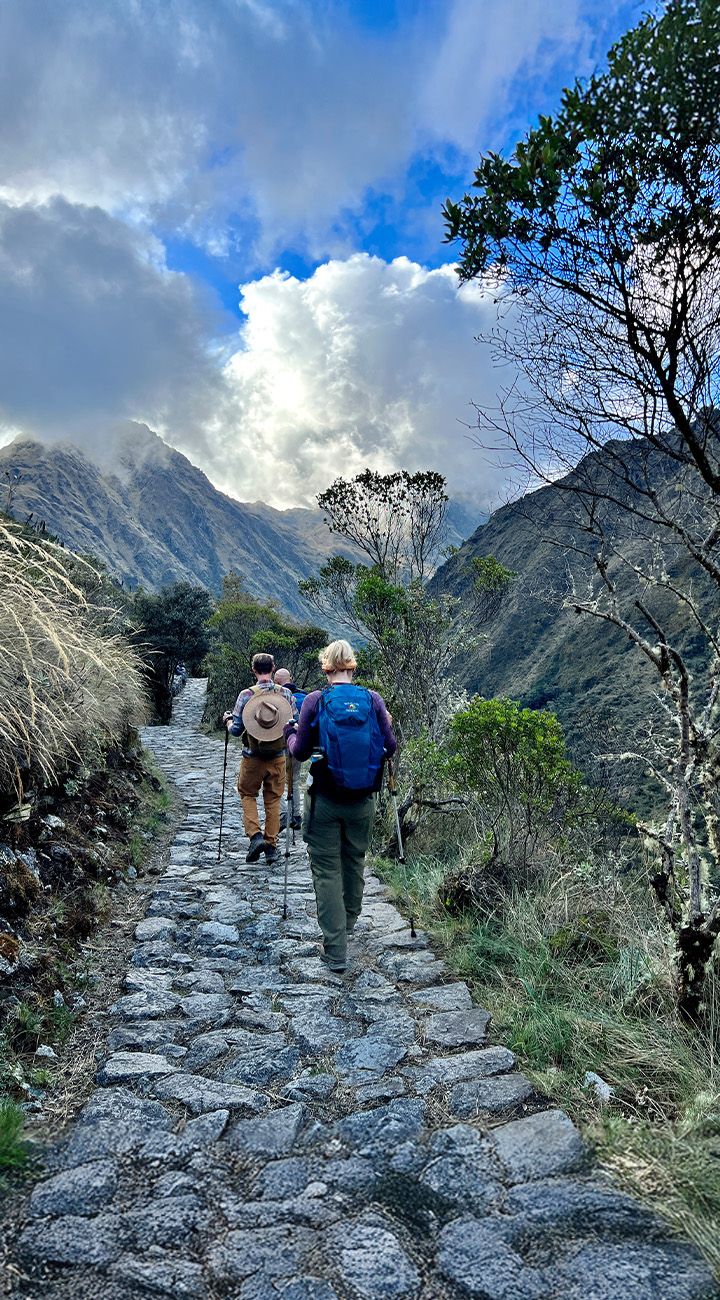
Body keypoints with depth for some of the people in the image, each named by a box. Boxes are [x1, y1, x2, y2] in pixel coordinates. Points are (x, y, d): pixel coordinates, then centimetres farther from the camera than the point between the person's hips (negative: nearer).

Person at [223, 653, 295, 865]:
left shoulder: (246, 695, -10)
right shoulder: (285, 693, -5)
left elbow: (236, 730, -8)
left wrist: (227, 720, 13)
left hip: (253, 758, -2)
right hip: (277, 757, 2)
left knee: (247, 794, 17)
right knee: (273, 800, 12)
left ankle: (255, 835, 1)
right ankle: (271, 846, 14)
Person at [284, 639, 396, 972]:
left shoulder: (315, 701, -10)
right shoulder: (372, 699, -5)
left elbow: (300, 751, -5)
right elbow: (390, 746, 0)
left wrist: (289, 732, 16)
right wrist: (386, 724, 20)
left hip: (324, 800, -3)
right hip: (363, 799, 3)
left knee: (327, 870, 7)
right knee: (355, 861, 23)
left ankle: (335, 950, 7)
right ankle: (348, 924, 45)